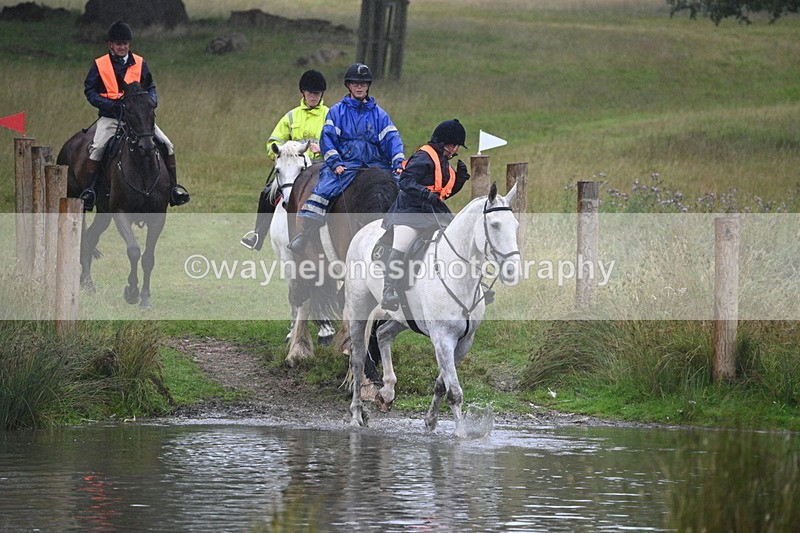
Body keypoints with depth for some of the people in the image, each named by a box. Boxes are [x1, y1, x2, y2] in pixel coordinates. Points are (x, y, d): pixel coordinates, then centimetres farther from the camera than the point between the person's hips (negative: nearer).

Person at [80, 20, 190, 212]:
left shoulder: (140, 63, 9)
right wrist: (111, 104, -16)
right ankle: (89, 189, -21)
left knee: (166, 144, -10)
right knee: (97, 147, -28)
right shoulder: (99, 65, 2)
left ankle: (173, 186, -1)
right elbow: (90, 91, -1)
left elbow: (150, 88, 15)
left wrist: (150, 102, -8)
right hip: (110, 116, -3)